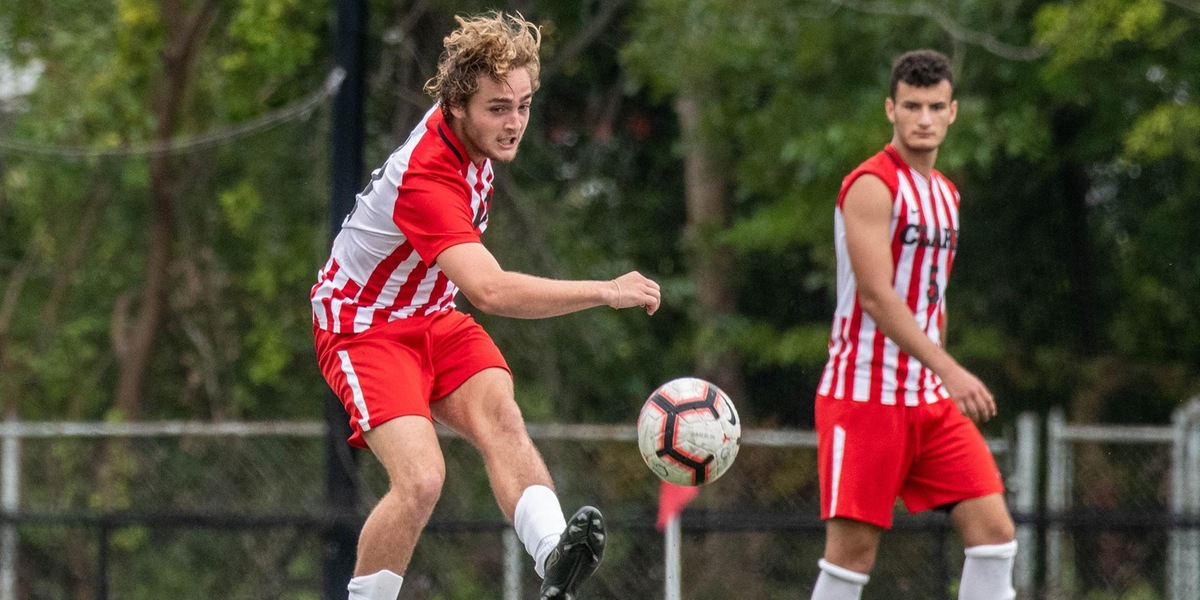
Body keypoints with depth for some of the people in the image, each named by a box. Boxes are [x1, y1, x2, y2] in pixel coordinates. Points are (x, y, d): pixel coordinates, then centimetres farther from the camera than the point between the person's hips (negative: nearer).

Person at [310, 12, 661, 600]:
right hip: (363, 326, -7)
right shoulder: (426, 177, -33)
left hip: (430, 316, 7)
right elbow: (490, 291, -43)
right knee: (422, 479, -27)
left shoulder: (465, 129, -5)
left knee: (499, 414, -25)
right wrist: (605, 291, -43)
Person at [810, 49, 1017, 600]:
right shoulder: (872, 186, -11)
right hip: (864, 393, -8)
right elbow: (876, 295, -21)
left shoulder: (945, 194, 16)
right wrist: (949, 370, -29)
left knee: (993, 532, -4)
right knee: (853, 551, -6)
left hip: (932, 398, 8)